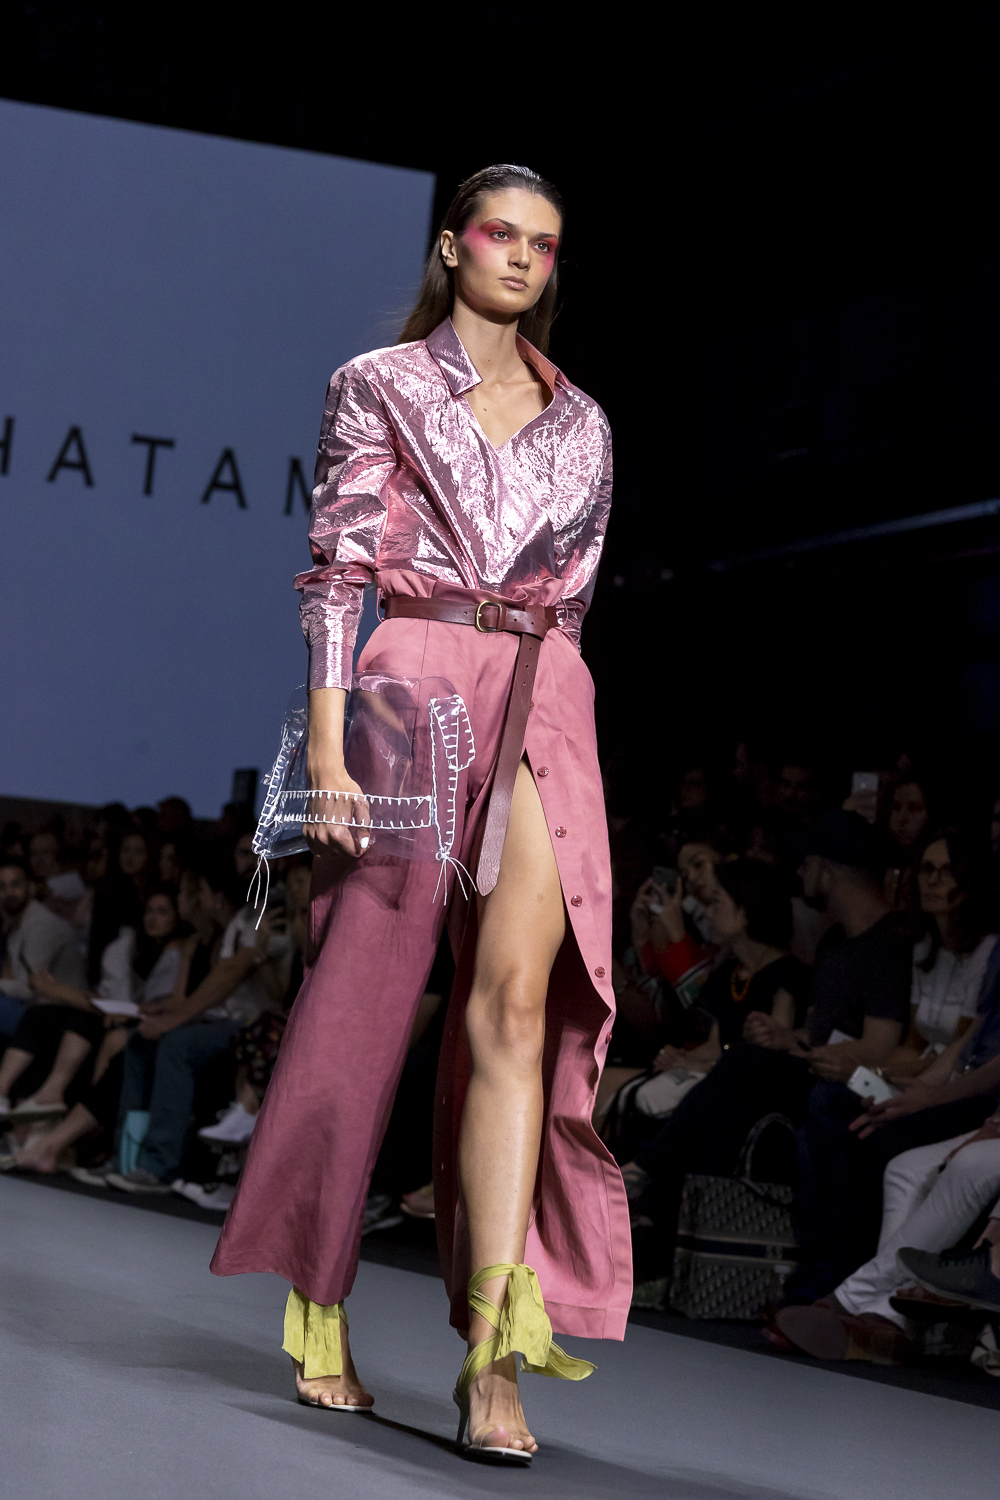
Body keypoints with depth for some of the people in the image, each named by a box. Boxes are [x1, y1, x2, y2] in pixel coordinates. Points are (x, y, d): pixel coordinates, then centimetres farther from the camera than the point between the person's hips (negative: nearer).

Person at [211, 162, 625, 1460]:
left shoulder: (580, 424, 18)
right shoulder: (378, 387, 8)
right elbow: (337, 568, -1)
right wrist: (328, 740, -11)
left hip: (542, 709, 2)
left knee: (516, 999, -14)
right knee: (364, 1002, 0)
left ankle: (492, 1351, -19)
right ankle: (319, 1308, 15)